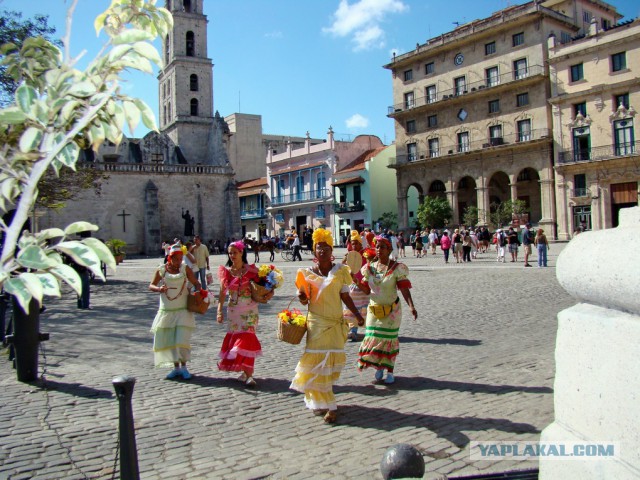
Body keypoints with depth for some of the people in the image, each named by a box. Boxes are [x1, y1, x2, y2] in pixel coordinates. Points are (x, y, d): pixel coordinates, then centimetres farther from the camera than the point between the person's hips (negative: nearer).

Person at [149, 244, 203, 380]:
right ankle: (176, 367, 21)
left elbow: (196, 283, -1)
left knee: (181, 340, -8)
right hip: (166, 311, 2)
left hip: (182, 311, -2)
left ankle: (183, 367, 10)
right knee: (166, 340, 6)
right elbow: (151, 285, 5)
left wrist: (199, 292, -22)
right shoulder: (161, 270, 1)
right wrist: (159, 289, -17)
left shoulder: (185, 269, -2)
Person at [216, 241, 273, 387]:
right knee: (235, 338, 4)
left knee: (246, 338, -10)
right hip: (233, 311, 3)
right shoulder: (225, 272, 3)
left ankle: (248, 373, -5)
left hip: (249, 310, -3)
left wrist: (270, 292, -17)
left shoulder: (251, 270, -3)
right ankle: (246, 371, 19)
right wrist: (219, 311, -5)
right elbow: (222, 293, 4)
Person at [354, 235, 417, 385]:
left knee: (389, 340, 5)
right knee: (373, 338, 4)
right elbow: (366, 290, 6)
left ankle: (389, 371, 20)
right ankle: (378, 367, 26)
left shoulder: (397, 268, -10)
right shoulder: (370, 268, 2)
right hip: (374, 310, 3)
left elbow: (404, 289, -18)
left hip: (391, 311, -3)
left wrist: (411, 306, -32)